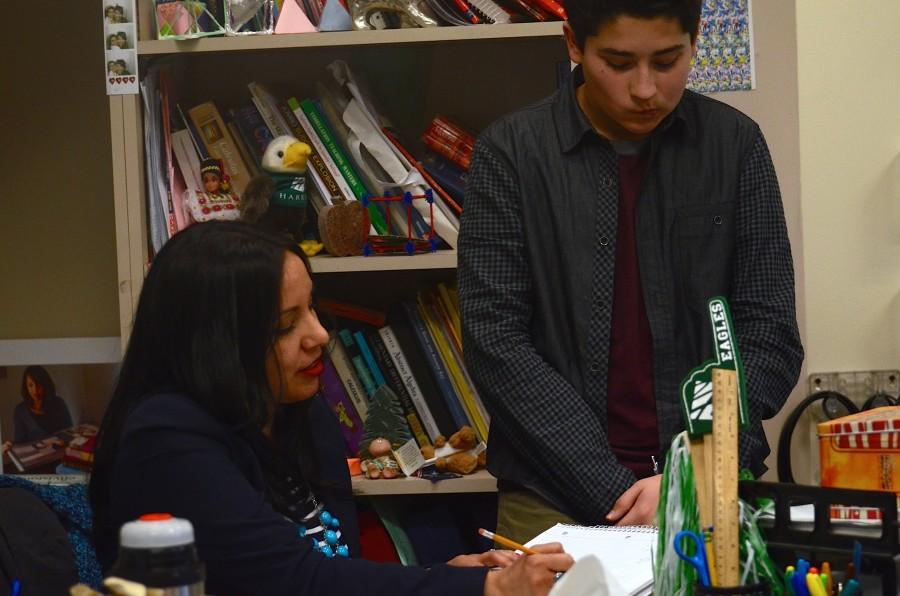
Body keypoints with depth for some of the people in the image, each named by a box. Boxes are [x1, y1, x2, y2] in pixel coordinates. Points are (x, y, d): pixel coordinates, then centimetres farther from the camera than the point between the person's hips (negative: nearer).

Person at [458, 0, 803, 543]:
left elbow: (770, 336, -1)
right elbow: (496, 344, -8)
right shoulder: (511, 152, -2)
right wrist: (614, 493, -15)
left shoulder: (735, 145, 2)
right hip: (555, 502, -1)